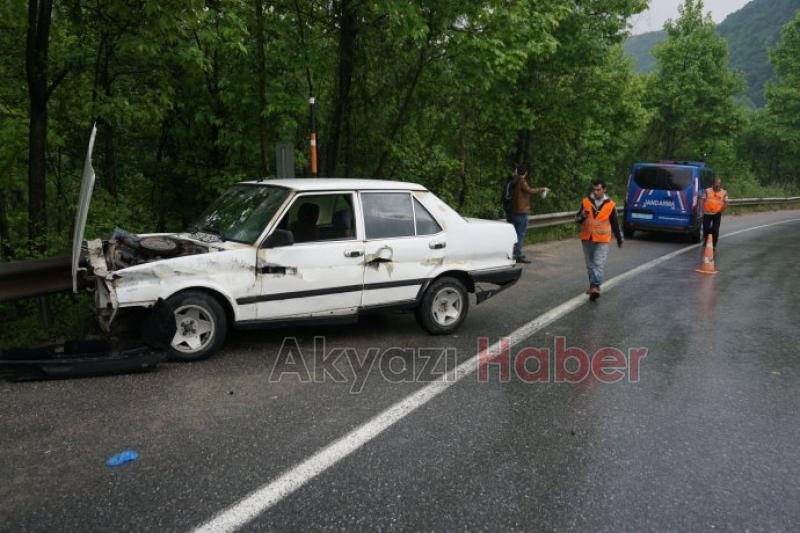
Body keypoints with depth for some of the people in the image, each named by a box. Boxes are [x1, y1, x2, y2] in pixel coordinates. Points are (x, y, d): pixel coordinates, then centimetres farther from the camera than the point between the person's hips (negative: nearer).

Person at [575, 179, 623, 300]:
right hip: (587, 238, 3)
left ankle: (595, 286, -19)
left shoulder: (610, 204, 0)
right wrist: (582, 216, -19)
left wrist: (619, 239, 15)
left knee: (599, 264, -13)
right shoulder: (585, 202, 1)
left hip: (602, 240, -3)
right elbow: (577, 219, 4)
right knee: (590, 264, 12)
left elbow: (615, 223, 9)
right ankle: (594, 286, 26)